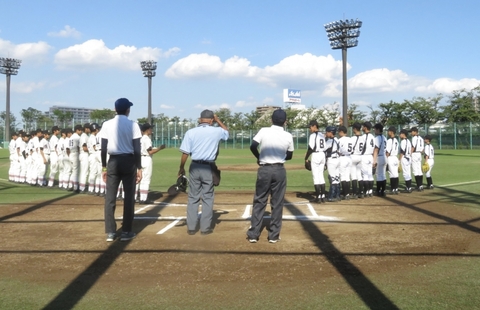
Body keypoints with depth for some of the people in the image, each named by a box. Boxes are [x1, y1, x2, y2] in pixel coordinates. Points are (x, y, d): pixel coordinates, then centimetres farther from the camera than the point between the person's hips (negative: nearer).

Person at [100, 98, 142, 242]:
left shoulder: (107, 124, 1)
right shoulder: (133, 125, -4)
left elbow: (103, 149, 0)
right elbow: (137, 149, -7)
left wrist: (104, 167, 8)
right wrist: (139, 168, -1)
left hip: (113, 162, 2)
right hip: (129, 161, -2)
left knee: (110, 197, 6)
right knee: (129, 197, 6)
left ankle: (110, 232, 7)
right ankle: (126, 232, 9)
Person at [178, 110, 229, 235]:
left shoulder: (191, 132, -4)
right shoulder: (216, 131, -2)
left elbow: (185, 153, -5)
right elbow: (227, 131, 22)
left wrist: (181, 168, 5)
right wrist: (218, 120, 25)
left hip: (194, 167, 1)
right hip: (208, 168, -1)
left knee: (193, 198, 10)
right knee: (207, 198, 9)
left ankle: (191, 228, 13)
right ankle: (205, 228, 11)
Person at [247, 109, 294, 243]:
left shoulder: (264, 131, -5)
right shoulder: (288, 136, -1)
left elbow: (253, 147, -11)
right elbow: (289, 156, 8)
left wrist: (259, 157, 8)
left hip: (264, 169, 0)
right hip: (279, 170, 0)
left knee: (259, 202, 8)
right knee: (277, 203, 9)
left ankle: (253, 234, 9)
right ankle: (274, 235, 13)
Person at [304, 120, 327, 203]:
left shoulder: (313, 135, -11)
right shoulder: (322, 135, 13)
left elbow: (311, 148, -15)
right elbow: (325, 147, 13)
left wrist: (306, 158, -6)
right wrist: (324, 161, 17)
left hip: (315, 155, -8)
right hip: (323, 155, 8)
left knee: (316, 176, -3)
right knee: (321, 175, 13)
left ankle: (318, 197, -3)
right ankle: (323, 196, 13)